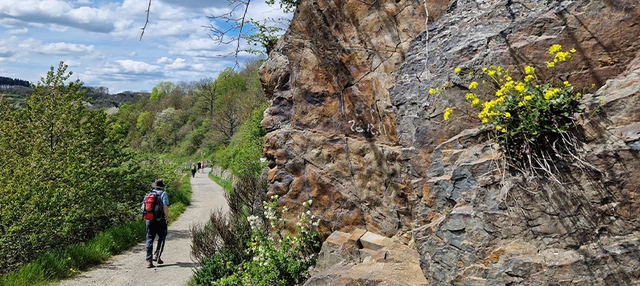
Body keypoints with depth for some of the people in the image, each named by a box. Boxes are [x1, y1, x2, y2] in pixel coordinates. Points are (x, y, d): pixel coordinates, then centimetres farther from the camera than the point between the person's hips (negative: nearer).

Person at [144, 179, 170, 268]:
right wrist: (167, 217, -4)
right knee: (161, 238, 15)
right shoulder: (163, 194, -5)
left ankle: (149, 261, 4)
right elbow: (165, 207, -15)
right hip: (160, 220, -4)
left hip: (149, 220, 4)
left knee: (149, 240, 7)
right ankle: (156, 255, 5)